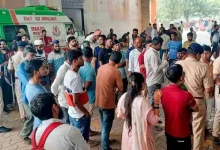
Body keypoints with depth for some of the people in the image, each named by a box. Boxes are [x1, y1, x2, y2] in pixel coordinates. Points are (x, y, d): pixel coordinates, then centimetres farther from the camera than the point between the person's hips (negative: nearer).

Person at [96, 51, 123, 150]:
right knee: (106, 127, 6)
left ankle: (105, 141, 42)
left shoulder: (101, 68, 0)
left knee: (104, 125, 24)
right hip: (108, 103, -7)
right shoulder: (116, 72, -18)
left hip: (99, 101, 7)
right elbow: (121, 89, -13)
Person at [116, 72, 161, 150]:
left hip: (128, 134, 5)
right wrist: (156, 102, -17)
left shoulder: (124, 97, -10)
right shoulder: (142, 101, -28)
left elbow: (119, 114, 5)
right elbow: (154, 120, -20)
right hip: (141, 136, -5)